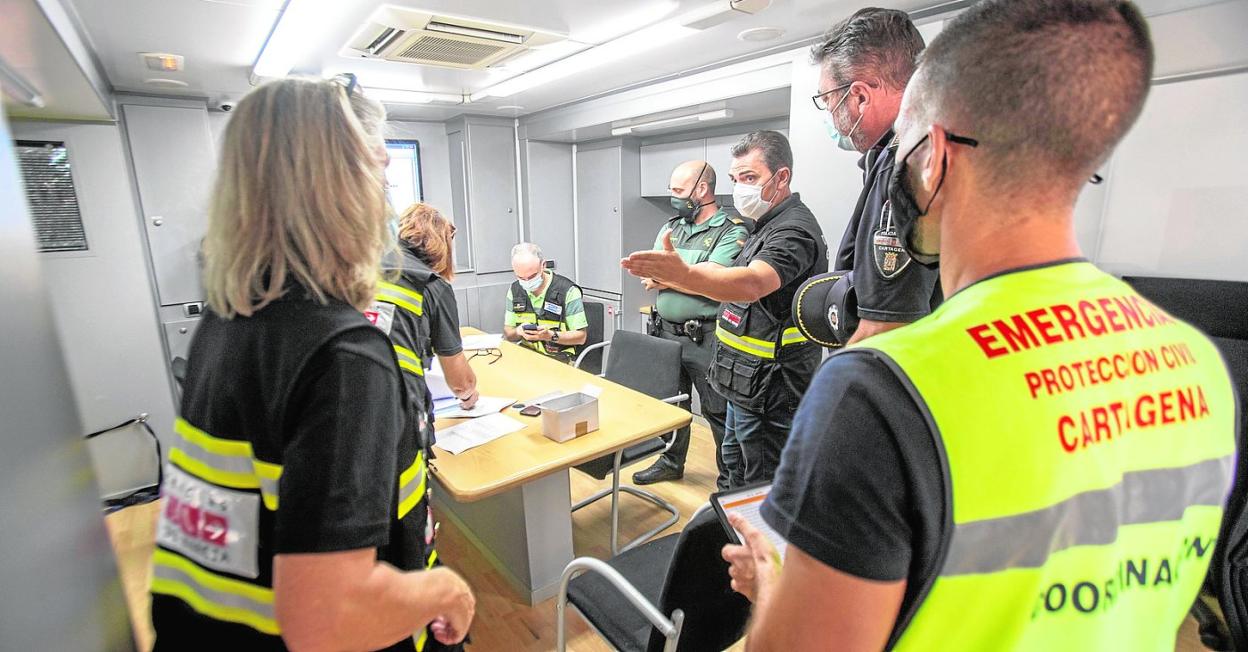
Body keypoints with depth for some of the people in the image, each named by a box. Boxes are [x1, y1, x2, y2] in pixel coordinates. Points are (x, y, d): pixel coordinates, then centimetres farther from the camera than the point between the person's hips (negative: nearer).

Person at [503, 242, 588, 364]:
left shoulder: (568, 290, -10)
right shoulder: (514, 290, 6)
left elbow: (581, 336, -9)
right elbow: (508, 334, 11)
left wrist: (551, 335, -24)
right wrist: (519, 332, -13)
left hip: (558, 358, -4)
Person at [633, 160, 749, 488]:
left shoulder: (732, 232, -8)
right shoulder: (670, 227, 13)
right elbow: (650, 277, 4)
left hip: (705, 338, -6)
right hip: (666, 333, 7)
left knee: (719, 411, 4)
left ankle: (730, 478, 22)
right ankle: (671, 462, 40)